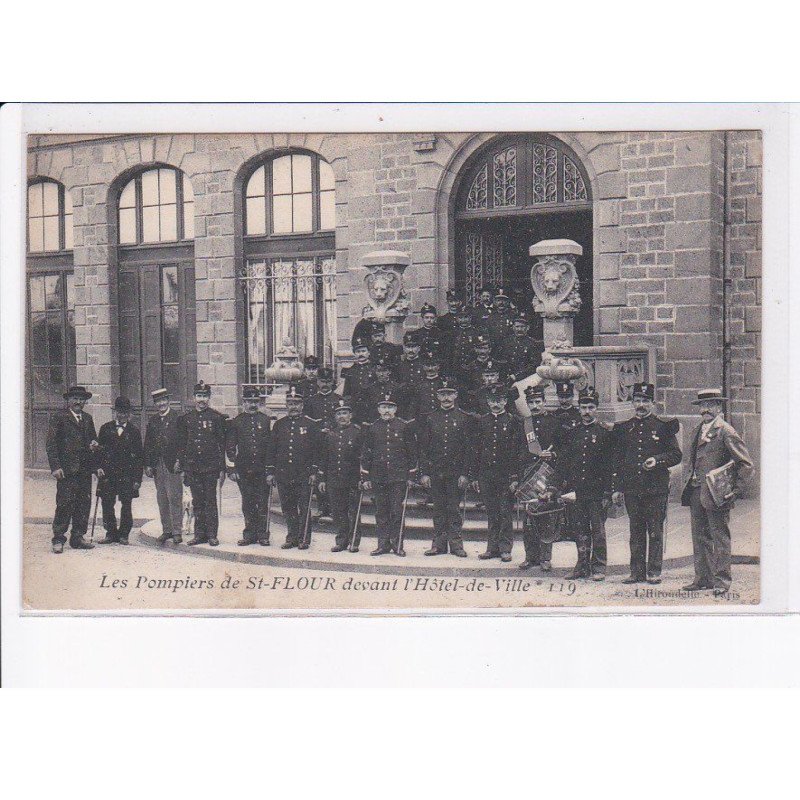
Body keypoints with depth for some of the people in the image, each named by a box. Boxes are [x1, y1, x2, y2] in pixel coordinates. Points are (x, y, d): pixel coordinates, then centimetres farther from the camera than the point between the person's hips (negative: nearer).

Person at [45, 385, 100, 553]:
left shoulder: (87, 418, 18)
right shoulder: (59, 417, -1)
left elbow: (93, 437, 29)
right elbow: (51, 443, -5)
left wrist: (94, 444, 4)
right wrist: (55, 467, -13)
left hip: (85, 469, 6)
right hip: (66, 469, -6)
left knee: (84, 504, 6)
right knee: (64, 504, -8)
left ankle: (77, 538, 14)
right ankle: (58, 540, -1)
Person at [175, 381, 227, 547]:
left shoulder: (217, 417, 1)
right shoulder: (186, 418, 10)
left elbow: (222, 444, 0)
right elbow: (181, 444, 13)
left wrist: (222, 469, -4)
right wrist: (181, 465, 5)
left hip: (211, 466, -3)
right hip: (192, 467, 3)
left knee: (210, 501, 0)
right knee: (197, 502, 8)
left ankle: (212, 535, 5)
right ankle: (199, 534, 13)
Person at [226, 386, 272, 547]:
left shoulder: (266, 420, 6)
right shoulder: (236, 422, 5)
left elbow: (271, 445, 6)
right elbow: (230, 447, 4)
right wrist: (232, 468, -3)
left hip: (262, 469, -1)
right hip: (244, 470, 1)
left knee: (262, 503, 0)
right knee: (247, 503, 6)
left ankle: (263, 534, 8)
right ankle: (249, 535, 14)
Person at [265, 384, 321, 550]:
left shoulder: (311, 424, 2)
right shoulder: (279, 425, 10)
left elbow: (317, 449, 0)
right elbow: (271, 449, 11)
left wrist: (314, 472, -6)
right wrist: (270, 472, 6)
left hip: (304, 475, -3)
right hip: (283, 475, 3)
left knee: (304, 508, 0)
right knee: (288, 509, 8)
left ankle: (304, 538, 9)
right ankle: (292, 537, 17)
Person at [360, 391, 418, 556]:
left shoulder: (405, 427, 2)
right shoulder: (372, 429, 8)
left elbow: (412, 452, 4)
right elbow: (366, 454, 10)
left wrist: (411, 475, 0)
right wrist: (366, 477, 5)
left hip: (399, 477, -2)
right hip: (378, 477, 2)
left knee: (397, 511, -2)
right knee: (381, 512, 5)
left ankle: (396, 543, 7)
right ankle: (383, 544, 11)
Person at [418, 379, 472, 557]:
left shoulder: (464, 418, 2)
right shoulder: (429, 419, 7)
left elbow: (468, 448, 0)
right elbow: (423, 447, 6)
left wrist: (465, 473, -6)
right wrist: (424, 472, -1)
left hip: (456, 472, -2)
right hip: (435, 472, 2)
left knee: (454, 508, 1)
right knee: (438, 509, 7)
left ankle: (455, 543, 7)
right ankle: (439, 544, 12)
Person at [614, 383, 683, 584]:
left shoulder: (663, 426, 3)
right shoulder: (624, 428, 11)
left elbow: (676, 455, 3)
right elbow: (619, 460, 14)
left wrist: (657, 460, -15)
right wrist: (618, 488, 9)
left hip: (656, 487, -3)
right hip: (631, 489, 3)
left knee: (655, 530, 0)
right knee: (636, 532, 7)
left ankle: (654, 571, 7)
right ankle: (637, 572, 12)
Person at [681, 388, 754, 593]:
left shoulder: (726, 432, -8)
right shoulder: (697, 431, 16)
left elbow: (746, 464, -10)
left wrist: (735, 491, -14)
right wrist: (692, 483, 15)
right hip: (696, 492, 8)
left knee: (720, 538, -3)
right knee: (700, 538, 9)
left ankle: (721, 581, 2)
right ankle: (703, 578, 15)